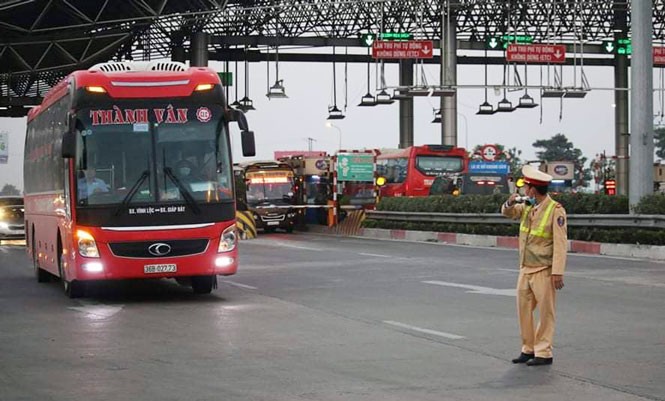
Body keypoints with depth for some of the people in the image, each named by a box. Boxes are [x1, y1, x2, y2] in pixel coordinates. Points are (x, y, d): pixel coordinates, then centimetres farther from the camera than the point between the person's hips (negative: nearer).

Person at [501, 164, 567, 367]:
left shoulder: (555, 210, -13)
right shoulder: (528, 208, 8)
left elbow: (560, 243, -16)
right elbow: (508, 212, 25)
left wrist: (557, 272, -20)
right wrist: (510, 202, -1)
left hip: (543, 271, -7)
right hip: (525, 269, 8)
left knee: (545, 312, 0)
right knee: (524, 309, 10)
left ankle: (543, 353, 5)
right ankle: (528, 349, 19)